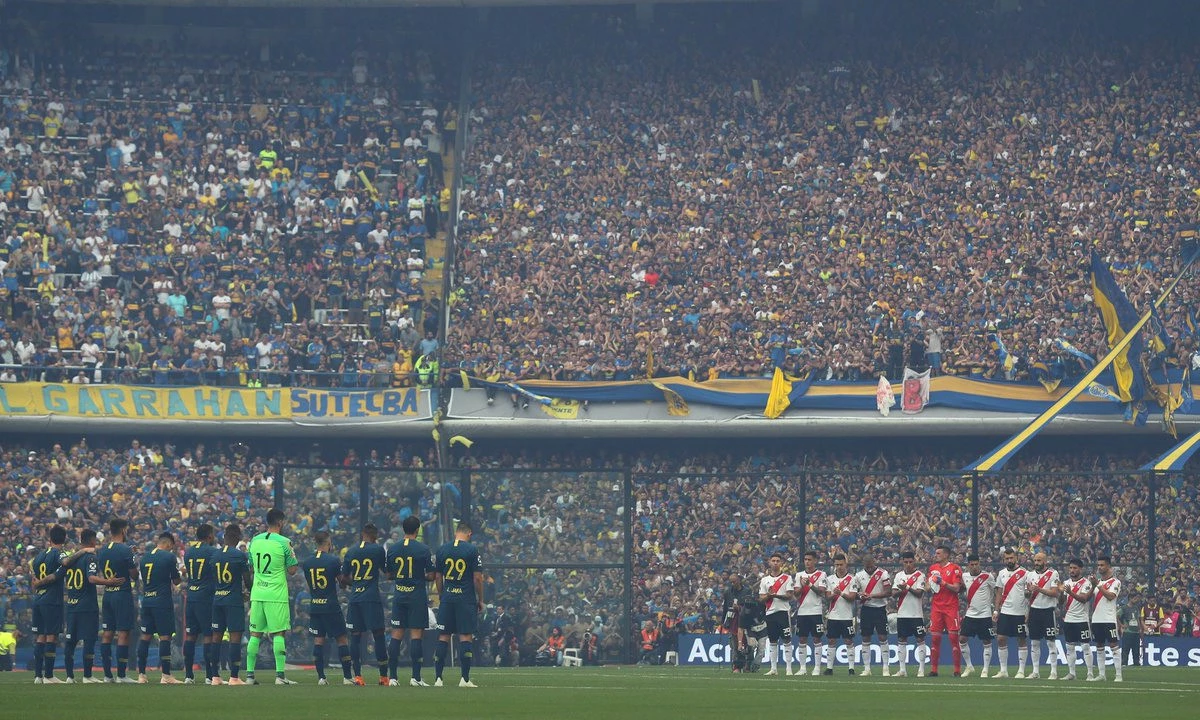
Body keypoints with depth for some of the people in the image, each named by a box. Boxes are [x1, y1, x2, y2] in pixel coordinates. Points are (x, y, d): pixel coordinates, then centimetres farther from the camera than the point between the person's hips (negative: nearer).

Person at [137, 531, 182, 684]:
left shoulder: (145, 557, 11)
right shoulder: (169, 557, -7)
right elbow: (176, 581, -2)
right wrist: (181, 575, 20)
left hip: (146, 601, 6)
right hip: (162, 601, -6)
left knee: (145, 636, 9)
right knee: (165, 637, -4)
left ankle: (141, 674, 8)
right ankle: (166, 675, -6)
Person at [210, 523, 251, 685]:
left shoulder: (215, 555, 6)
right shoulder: (240, 555, -9)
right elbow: (247, 579, -4)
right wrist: (250, 591, 16)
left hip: (217, 599, 5)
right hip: (234, 599, -5)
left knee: (216, 636, 8)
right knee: (235, 636, -4)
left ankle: (215, 676, 9)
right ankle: (234, 677, -9)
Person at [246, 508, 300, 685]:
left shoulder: (254, 541, 7)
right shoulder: (284, 542, -9)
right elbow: (292, 570, -6)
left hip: (257, 594, 5)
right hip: (276, 595, -5)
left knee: (255, 634, 9)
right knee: (278, 634, -2)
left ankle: (249, 675, 8)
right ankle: (279, 675, -7)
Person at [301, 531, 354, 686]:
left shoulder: (307, 563, 3)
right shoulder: (334, 560, -10)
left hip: (314, 607, 4)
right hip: (331, 606, -4)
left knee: (318, 640, 5)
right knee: (341, 640, 4)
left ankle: (321, 677, -2)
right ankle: (347, 677, 4)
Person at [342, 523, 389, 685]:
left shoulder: (351, 552, 8)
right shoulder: (378, 549, -2)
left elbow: (344, 579, 12)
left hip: (354, 598, 3)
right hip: (371, 598, -3)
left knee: (355, 636, 5)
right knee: (378, 635, 1)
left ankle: (357, 676, 0)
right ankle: (383, 675, 1)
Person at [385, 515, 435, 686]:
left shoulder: (392, 549, 3)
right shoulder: (423, 549, -8)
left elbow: (389, 574, 10)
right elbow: (431, 575, -6)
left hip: (399, 595, 3)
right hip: (417, 595, -3)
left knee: (396, 634, 6)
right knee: (416, 635, -2)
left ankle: (392, 677, 5)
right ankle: (415, 677, -6)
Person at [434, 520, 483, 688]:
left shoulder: (442, 550, 5)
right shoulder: (472, 550, -5)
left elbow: (437, 577, 9)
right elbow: (478, 578, -6)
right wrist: (480, 600, 4)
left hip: (447, 598, 3)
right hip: (466, 597, -3)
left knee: (443, 636, 6)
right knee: (465, 636, -2)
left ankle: (438, 678, 4)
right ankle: (465, 679, -5)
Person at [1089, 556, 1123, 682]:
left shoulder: (1115, 582, -2)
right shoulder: (1097, 581, 17)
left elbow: (1110, 596, -18)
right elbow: (1089, 597, 18)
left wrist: (1098, 585, -18)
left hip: (1109, 619, -7)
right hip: (1096, 619, 7)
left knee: (1114, 646, -7)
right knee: (1099, 647, 9)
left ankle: (1118, 675, -7)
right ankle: (1100, 674, 13)